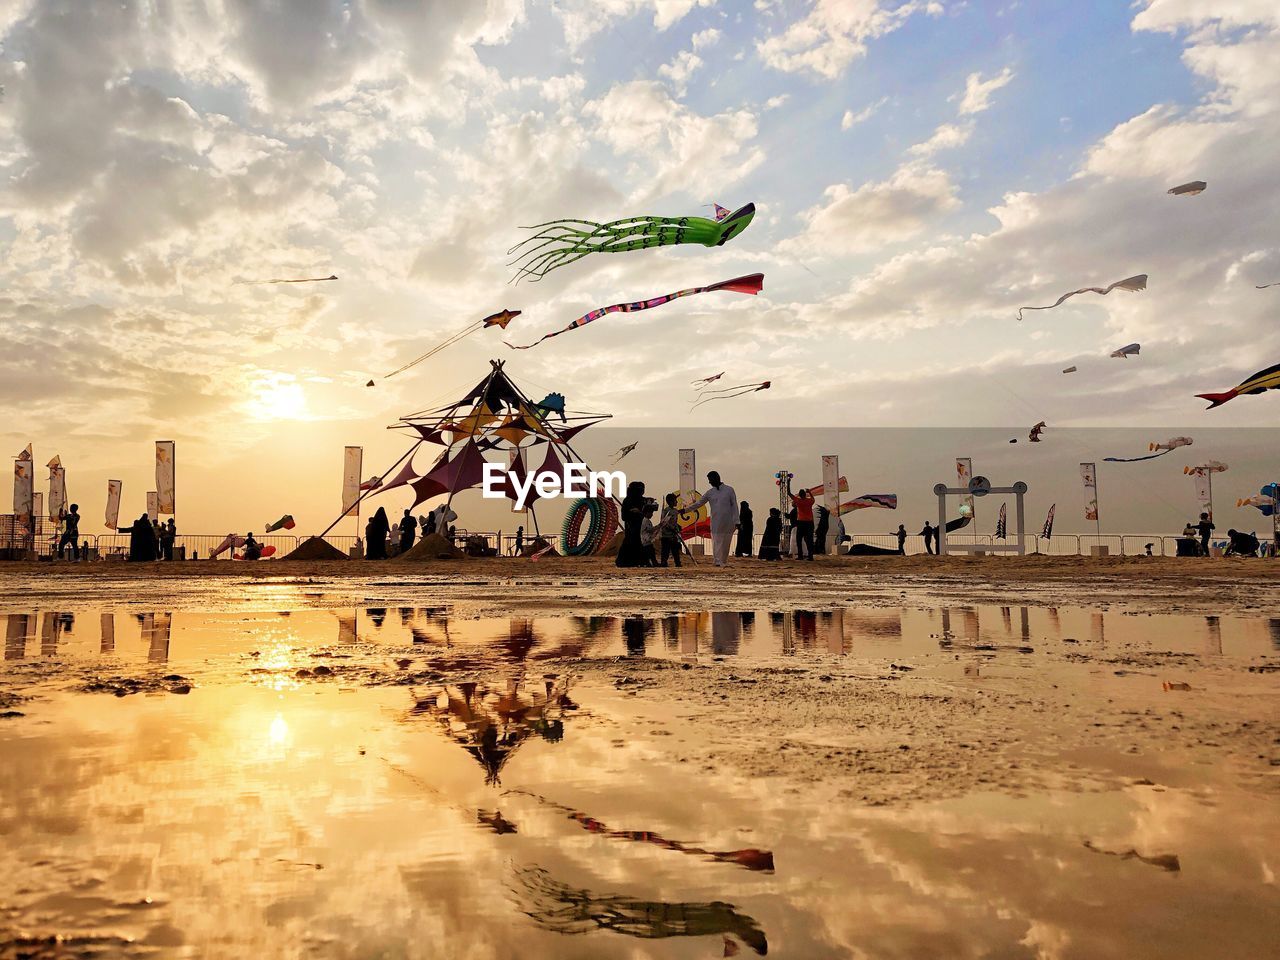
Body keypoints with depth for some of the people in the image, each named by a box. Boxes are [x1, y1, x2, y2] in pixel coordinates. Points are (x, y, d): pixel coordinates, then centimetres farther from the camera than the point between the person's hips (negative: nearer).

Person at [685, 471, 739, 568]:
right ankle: (718, 562, -14)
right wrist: (684, 509, 6)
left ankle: (724, 562, 13)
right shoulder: (710, 493, 9)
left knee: (726, 544, 3)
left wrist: (736, 521, -5)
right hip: (716, 523, 2)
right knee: (716, 543, -9)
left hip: (728, 523, -2)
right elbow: (698, 503, 13)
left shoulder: (729, 490, 2)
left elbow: (734, 506, 2)